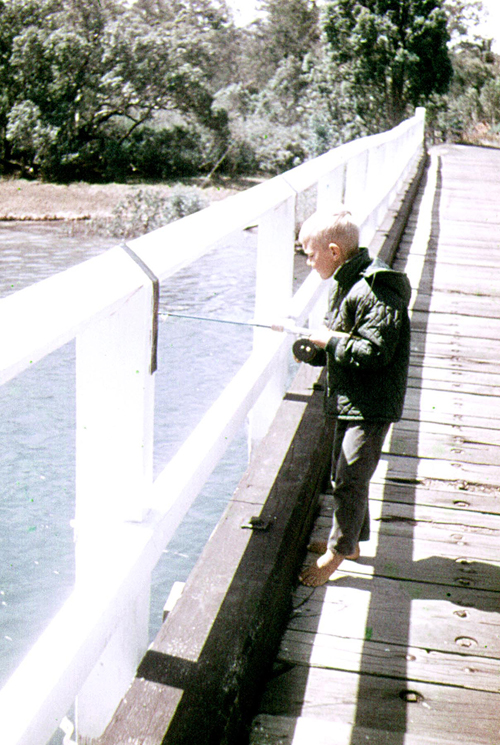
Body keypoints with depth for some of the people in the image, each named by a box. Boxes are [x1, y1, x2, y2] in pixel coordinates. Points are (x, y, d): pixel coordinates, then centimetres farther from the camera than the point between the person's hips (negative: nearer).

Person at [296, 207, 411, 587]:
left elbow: (375, 353, -27)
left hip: (372, 405, -10)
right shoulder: (345, 284, 11)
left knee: (349, 477, -4)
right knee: (344, 472, 19)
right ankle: (350, 539, 35)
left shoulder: (375, 291, -21)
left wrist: (331, 340, -18)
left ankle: (337, 552, 10)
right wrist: (313, 349, 2)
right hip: (348, 400, 10)